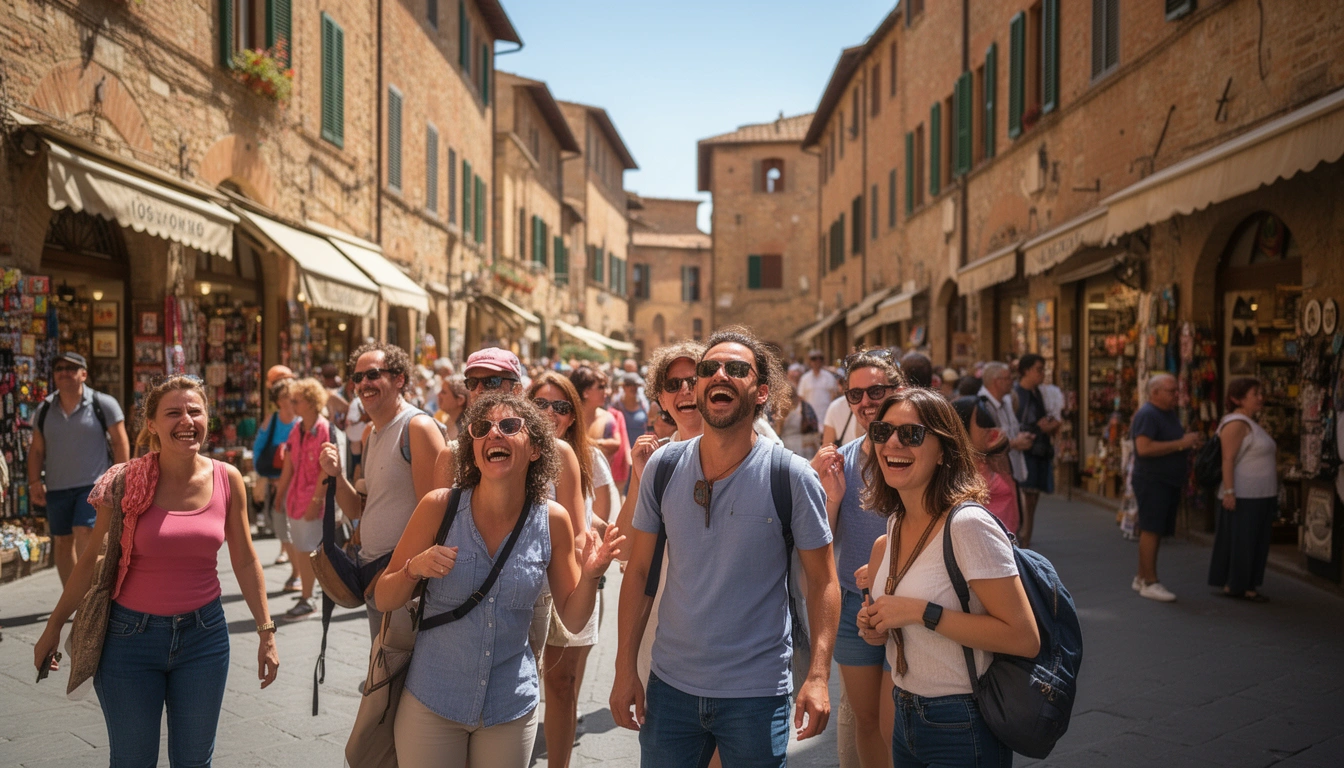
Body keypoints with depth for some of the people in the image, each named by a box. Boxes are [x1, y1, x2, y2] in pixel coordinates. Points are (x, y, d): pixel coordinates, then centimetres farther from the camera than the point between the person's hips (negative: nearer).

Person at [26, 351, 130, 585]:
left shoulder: (103, 404, -3)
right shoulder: (45, 409, 9)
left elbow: (120, 443, -3)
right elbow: (37, 449, 13)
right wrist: (35, 482, 3)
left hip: (93, 484, -5)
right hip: (56, 487, 5)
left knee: (84, 533, -18)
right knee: (63, 541, 9)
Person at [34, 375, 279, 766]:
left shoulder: (227, 480, -4)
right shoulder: (128, 482, -10)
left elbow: (245, 562, 3)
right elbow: (91, 559, -1)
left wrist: (266, 632, 5)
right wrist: (54, 627, 4)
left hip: (204, 635, 2)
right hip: (131, 635, -2)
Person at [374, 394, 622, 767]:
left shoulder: (552, 520, -8)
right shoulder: (440, 506, -12)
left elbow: (573, 619, 0)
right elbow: (383, 600, -4)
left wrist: (590, 575, -19)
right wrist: (415, 568, -23)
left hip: (511, 708, 1)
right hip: (431, 703, -1)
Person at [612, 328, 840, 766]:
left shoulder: (792, 476, -11)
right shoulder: (663, 467, -2)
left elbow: (822, 580, -6)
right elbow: (639, 571, 3)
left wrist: (818, 676, -16)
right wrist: (625, 670, 0)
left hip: (758, 693, -2)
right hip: (670, 685, 3)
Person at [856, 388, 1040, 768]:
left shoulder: (968, 524, -21)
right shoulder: (896, 525, 4)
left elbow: (1024, 639, -24)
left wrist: (922, 612, -25)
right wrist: (877, 628, -4)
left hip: (962, 735, -7)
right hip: (907, 719, 7)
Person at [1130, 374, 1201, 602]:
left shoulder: (1170, 414, 17)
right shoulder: (1147, 414, -13)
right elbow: (1144, 448, -25)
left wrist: (1190, 442, 9)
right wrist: (1181, 444, -22)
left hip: (1169, 481, 10)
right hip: (1152, 481, -9)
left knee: (1155, 531, 12)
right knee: (1151, 530, -9)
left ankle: (1142, 578, 19)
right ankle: (1150, 583, -8)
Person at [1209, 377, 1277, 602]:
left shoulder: (1251, 423, 17)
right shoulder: (1236, 423, -14)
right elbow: (1228, 460, -20)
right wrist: (1229, 491, -24)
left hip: (1261, 496, 10)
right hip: (1243, 497, -10)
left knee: (1257, 541, 11)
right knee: (1240, 541, -4)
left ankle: (1247, 585, 18)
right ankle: (1235, 585, 3)